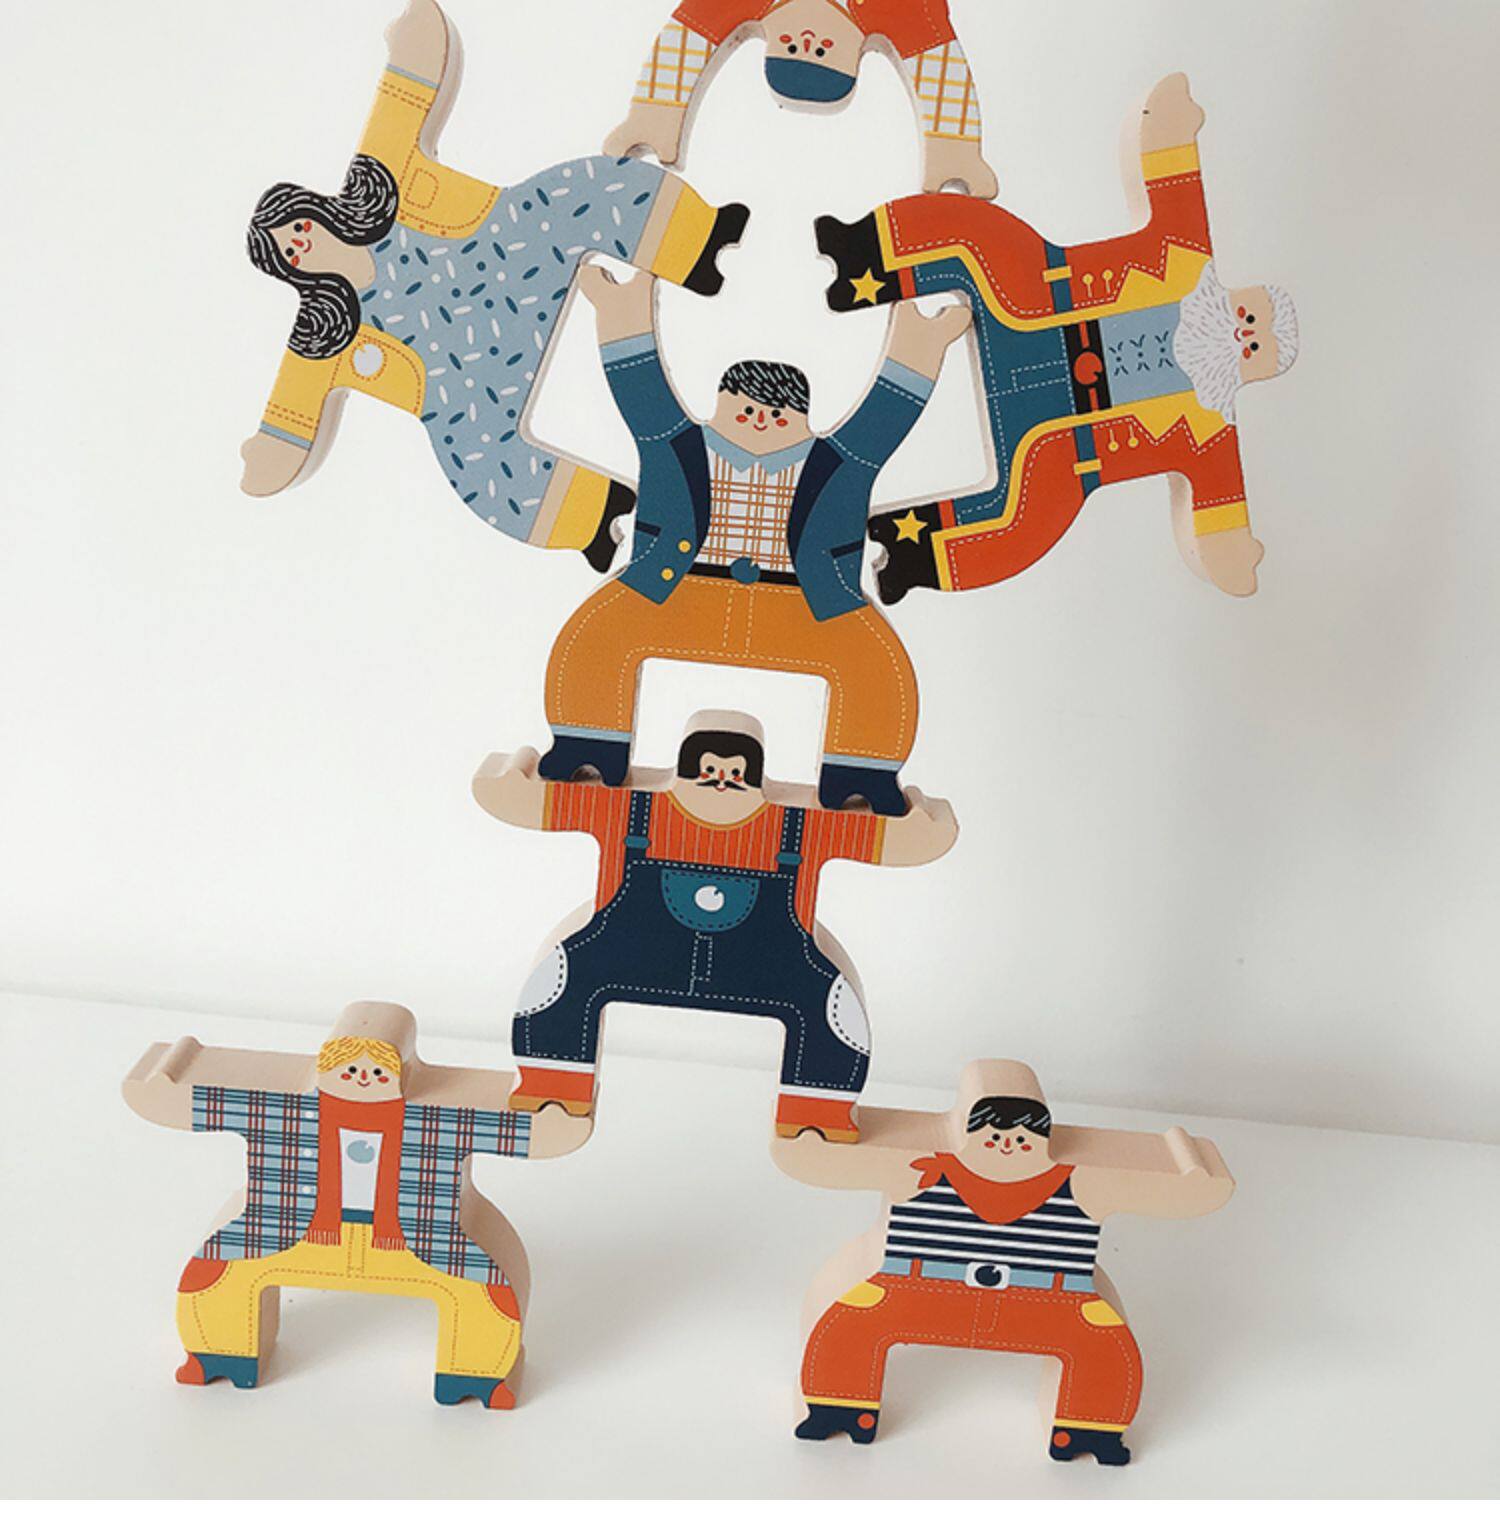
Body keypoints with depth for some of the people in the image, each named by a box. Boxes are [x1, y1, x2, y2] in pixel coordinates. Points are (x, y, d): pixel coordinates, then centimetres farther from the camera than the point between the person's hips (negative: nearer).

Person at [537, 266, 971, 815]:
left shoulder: (836, 466, 10)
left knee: (877, 663, -25)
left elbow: (891, 412, 12)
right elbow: (643, 390, 11)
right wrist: (624, 315, 10)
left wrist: (913, 349, 11)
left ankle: (858, 782, -13)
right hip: (677, 603, 1)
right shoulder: (679, 451, 11)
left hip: (806, 619, 0)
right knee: (595, 637, -22)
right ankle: (590, 759, -8)